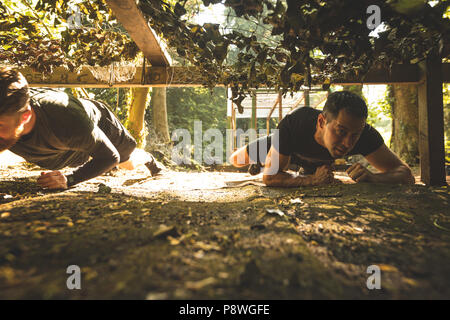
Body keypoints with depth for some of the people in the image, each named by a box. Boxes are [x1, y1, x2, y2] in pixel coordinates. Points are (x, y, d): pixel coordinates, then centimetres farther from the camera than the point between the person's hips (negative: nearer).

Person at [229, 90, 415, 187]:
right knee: (236, 160, 12)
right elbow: (269, 176, -45)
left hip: (318, 160, 3)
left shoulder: (364, 134, -43)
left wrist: (372, 177, -63)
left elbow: (406, 175, -40)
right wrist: (311, 180, -62)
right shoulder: (294, 124, -50)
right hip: (286, 146, -2)